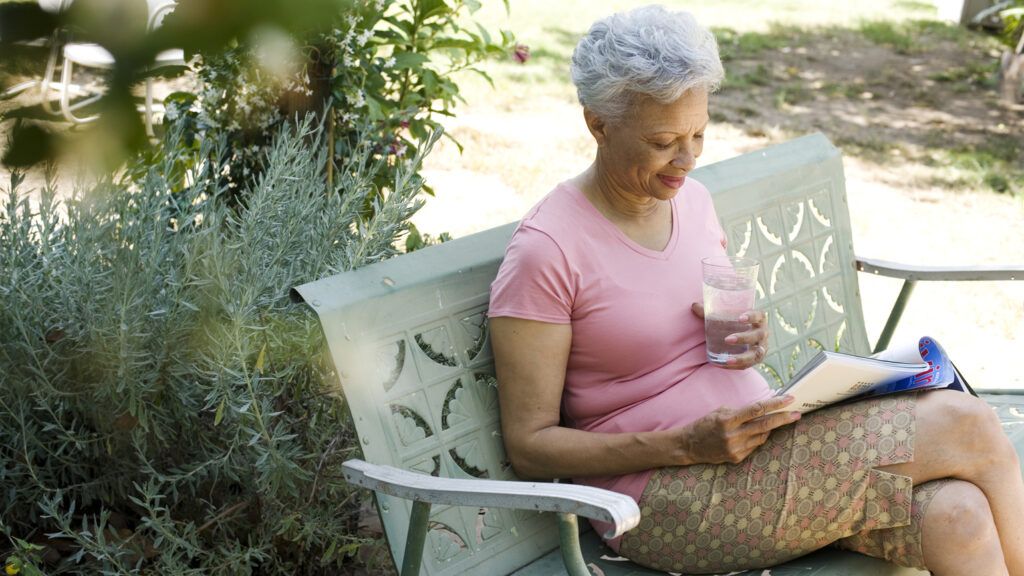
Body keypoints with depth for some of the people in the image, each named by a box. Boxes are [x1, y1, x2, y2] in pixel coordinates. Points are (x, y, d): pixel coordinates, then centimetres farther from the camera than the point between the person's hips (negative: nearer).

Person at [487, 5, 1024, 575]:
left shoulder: (691, 198, 8)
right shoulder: (544, 253, -14)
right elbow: (529, 445, -13)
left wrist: (744, 338, -2)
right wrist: (690, 445, -22)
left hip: (760, 439, 7)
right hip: (663, 497, -6)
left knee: (956, 516, -22)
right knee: (968, 426, -15)